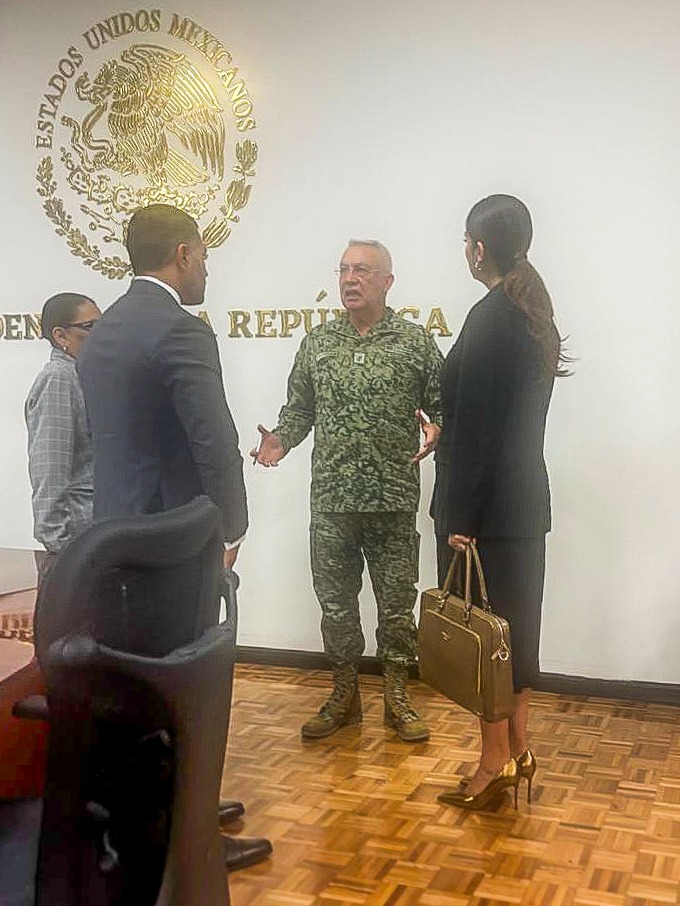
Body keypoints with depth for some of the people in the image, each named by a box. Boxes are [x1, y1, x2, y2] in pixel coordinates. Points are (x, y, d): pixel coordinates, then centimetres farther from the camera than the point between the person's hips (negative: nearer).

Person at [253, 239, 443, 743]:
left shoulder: (416, 342, 0)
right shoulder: (317, 342, 9)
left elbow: (441, 407, 1)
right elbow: (299, 407, 15)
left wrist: (436, 432, -20)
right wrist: (282, 438, -4)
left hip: (394, 499, -2)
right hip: (330, 499, 3)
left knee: (397, 602, 6)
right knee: (335, 600, 11)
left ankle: (397, 697, 23)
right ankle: (344, 695, 27)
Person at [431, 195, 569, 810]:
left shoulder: (490, 318, -16)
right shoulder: (536, 314, 10)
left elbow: (477, 426, -18)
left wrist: (460, 518, -16)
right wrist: (444, 437, 27)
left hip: (487, 502, -9)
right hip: (526, 496, 9)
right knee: (516, 621, 15)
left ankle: (497, 759, 12)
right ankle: (519, 747, 26)